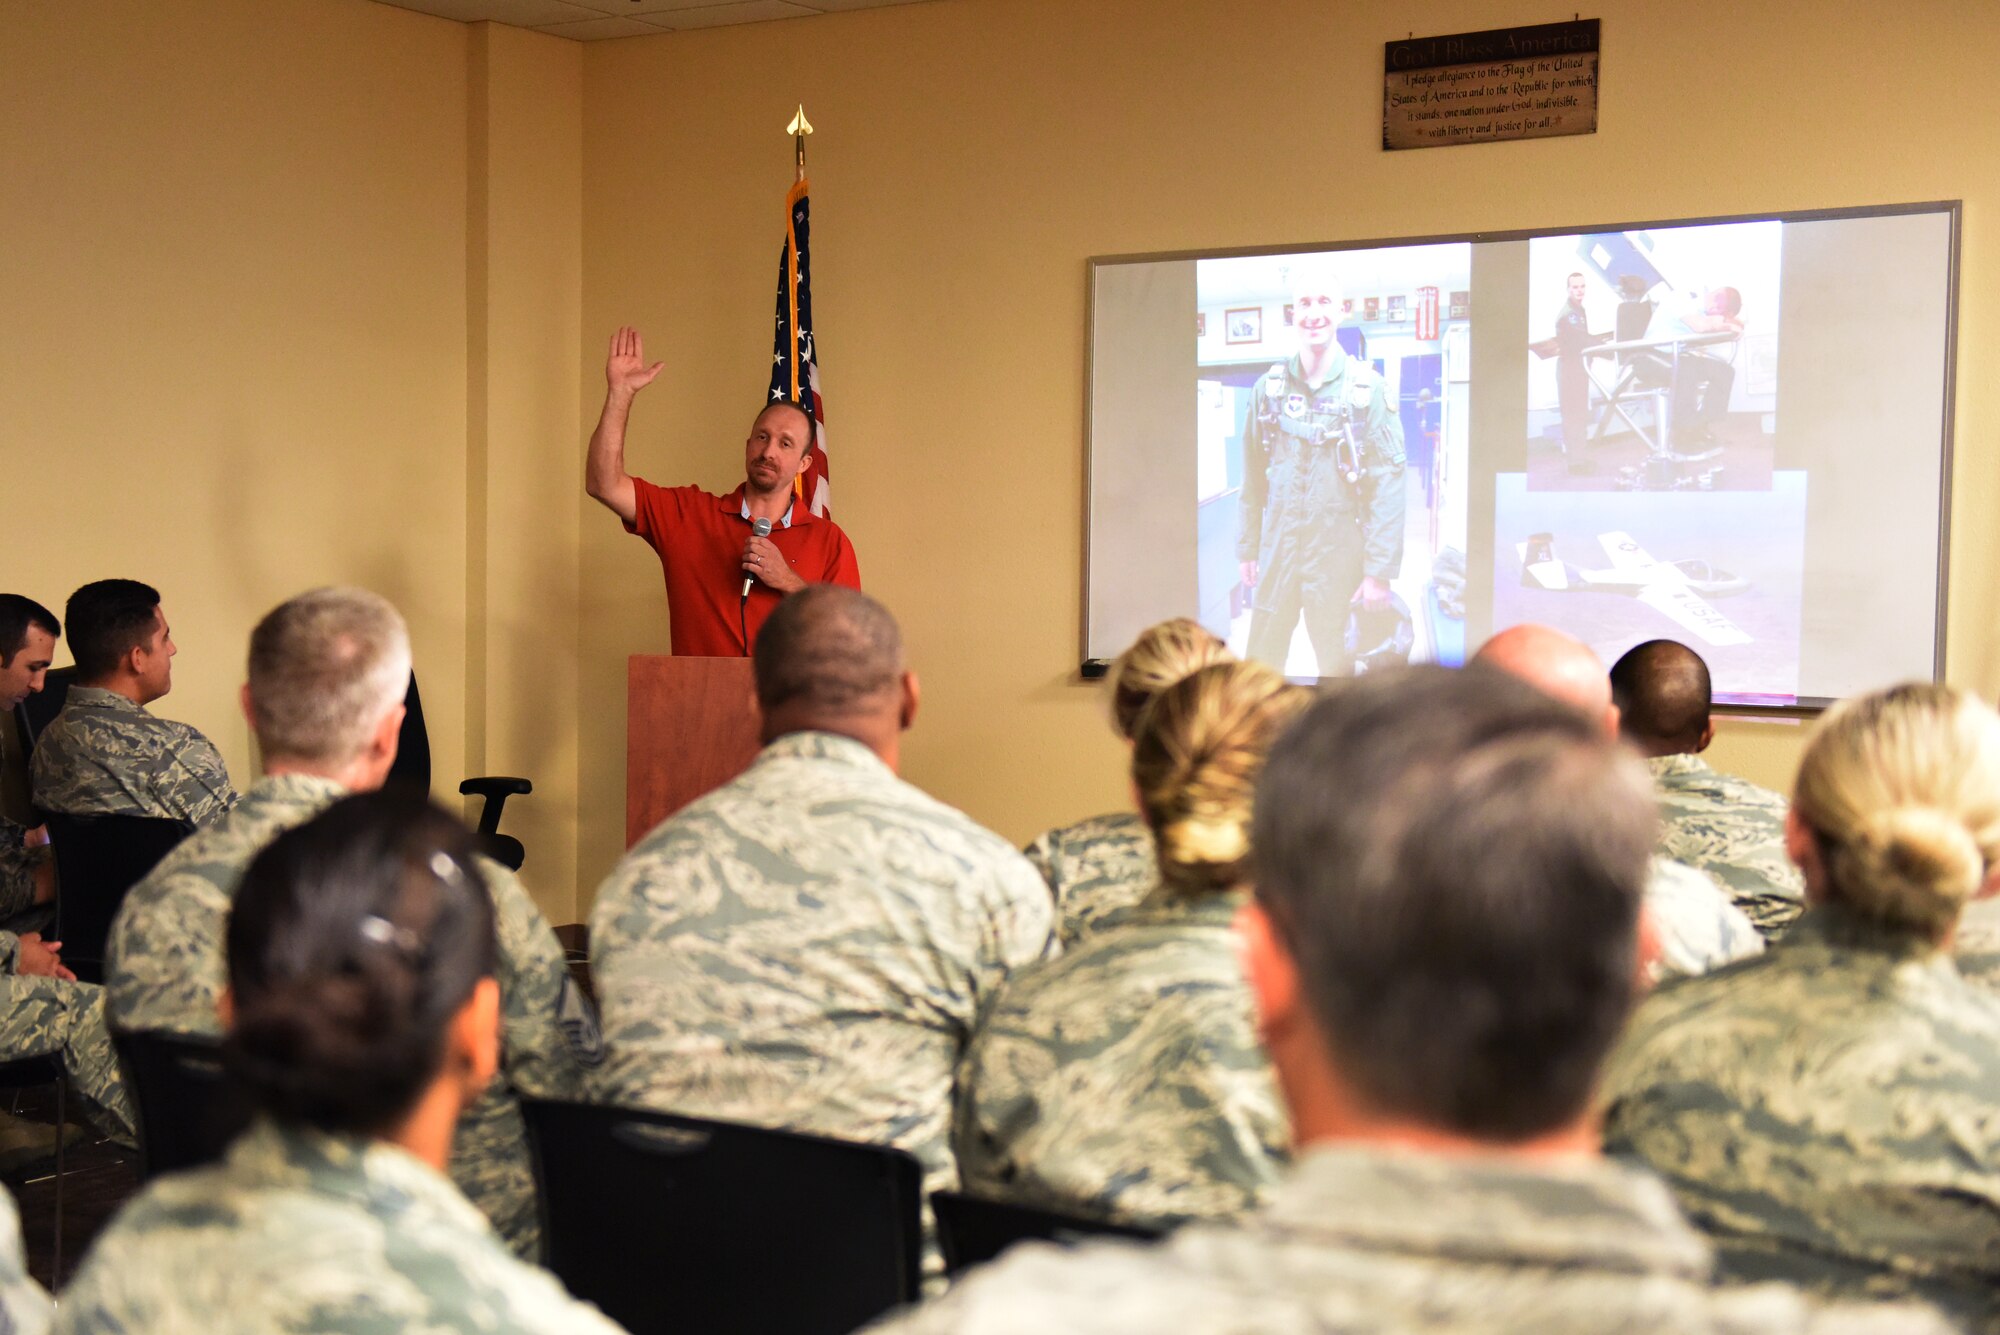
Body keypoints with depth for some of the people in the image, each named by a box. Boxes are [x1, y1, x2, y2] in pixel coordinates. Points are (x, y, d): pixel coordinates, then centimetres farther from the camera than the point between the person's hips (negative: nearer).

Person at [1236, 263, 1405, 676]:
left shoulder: (1366, 389, -7)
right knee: (1260, 662, 8)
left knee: (1337, 666, 6)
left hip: (1337, 553, -3)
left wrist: (1380, 571, -12)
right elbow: (1253, 478, 10)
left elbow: (1388, 487, -9)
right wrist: (1248, 549, 8)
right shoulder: (1270, 387, 4)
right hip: (1277, 549, 3)